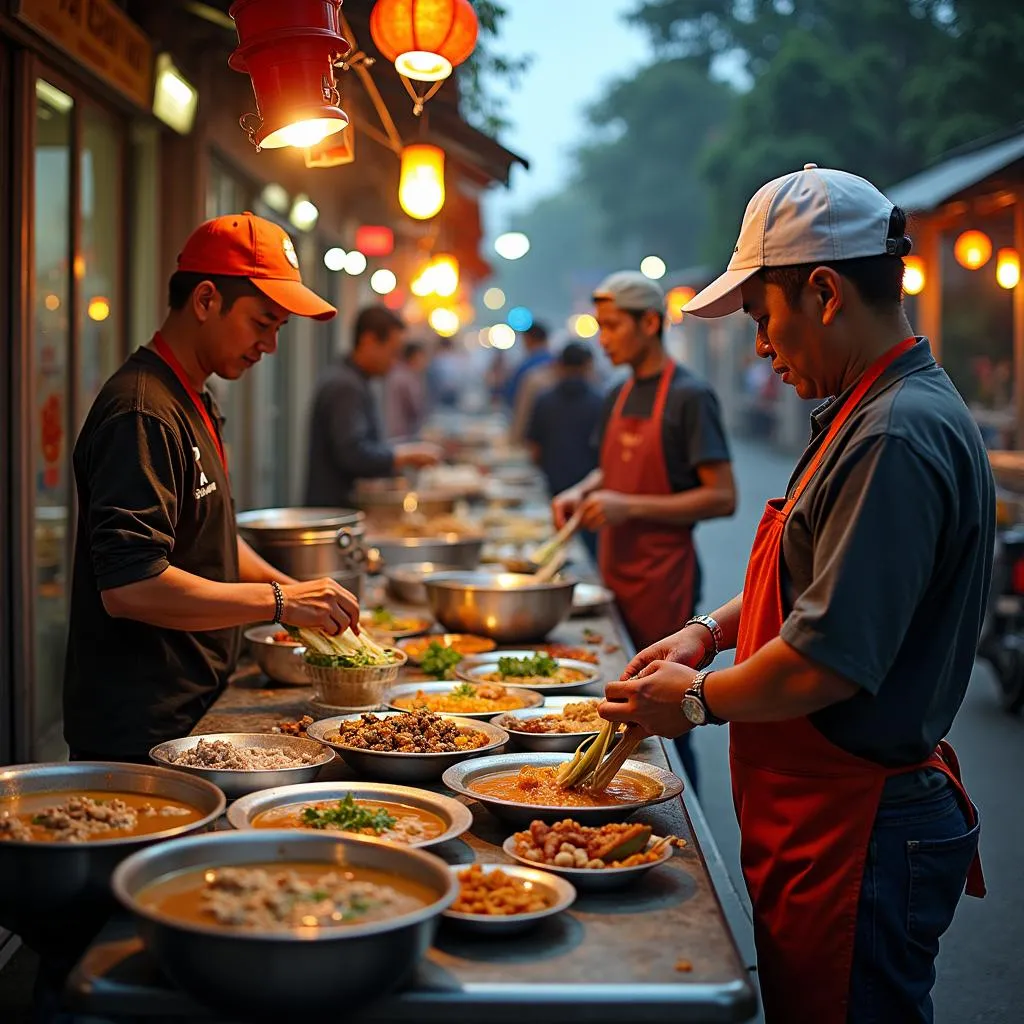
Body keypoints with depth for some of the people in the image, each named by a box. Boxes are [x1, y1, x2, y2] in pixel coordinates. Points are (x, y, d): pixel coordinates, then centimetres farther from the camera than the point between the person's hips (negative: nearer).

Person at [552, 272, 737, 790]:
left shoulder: (690, 396, -11)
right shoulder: (619, 396, 12)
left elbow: (722, 497, -16)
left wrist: (630, 507, -21)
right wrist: (580, 492, 4)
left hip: (664, 577, -7)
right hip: (617, 571, 7)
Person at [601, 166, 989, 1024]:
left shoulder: (898, 437, -23)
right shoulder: (874, 413, 11)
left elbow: (831, 661, -27)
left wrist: (701, 698, -10)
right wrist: (716, 629, 11)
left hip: (858, 842, -10)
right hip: (826, 821, 10)